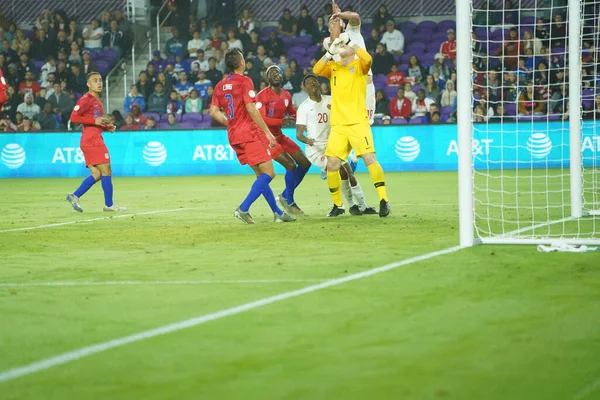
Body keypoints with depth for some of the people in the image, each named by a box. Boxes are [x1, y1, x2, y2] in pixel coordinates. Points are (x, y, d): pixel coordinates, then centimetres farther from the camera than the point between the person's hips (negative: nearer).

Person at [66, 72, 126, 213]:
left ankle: (74, 196, 4)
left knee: (96, 174, 7)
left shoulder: (97, 100, 19)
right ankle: (109, 204, -2)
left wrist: (107, 127, 11)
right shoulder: (86, 99, -10)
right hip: (92, 141, -10)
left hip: (95, 139, 10)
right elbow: (73, 117, -19)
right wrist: (94, 121, -22)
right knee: (106, 171, -6)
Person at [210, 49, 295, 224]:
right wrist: (268, 132, -14)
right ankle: (243, 209, -19)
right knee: (268, 172, -7)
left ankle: (277, 212, 15)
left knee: (261, 175, 14)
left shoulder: (220, 86, 11)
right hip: (249, 133, -8)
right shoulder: (244, 81, -10)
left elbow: (214, 112, 8)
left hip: (233, 136, 8)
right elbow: (251, 109, -17)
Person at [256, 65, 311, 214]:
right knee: (290, 165, -17)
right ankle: (289, 202, -2)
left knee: (305, 162, 6)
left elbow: (293, 114, 22)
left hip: (279, 136, 9)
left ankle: (286, 196, 17)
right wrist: (281, 121, -36)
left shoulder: (286, 95, 7)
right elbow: (260, 119, -25)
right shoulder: (262, 96, -17)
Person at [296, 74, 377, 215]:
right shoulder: (304, 107, -7)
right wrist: (306, 140, -31)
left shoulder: (330, 100, 7)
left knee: (350, 175, 3)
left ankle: (363, 206, 15)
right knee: (342, 173, -18)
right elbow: (299, 133, -11)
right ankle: (351, 205, -1)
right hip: (315, 150, -5)